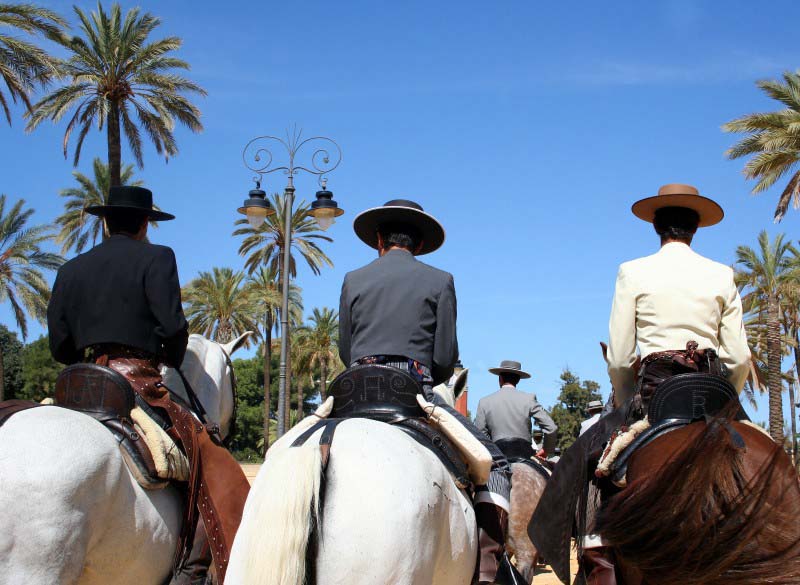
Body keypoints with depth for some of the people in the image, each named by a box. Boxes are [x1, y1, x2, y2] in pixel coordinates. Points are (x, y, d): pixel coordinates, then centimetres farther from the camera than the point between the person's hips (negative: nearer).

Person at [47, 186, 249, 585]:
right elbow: (172, 327, -11)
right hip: (139, 383, -6)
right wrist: (173, 361, 8)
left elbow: (59, 345, 12)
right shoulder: (156, 258, 0)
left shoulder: (71, 269, 15)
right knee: (218, 468, -4)